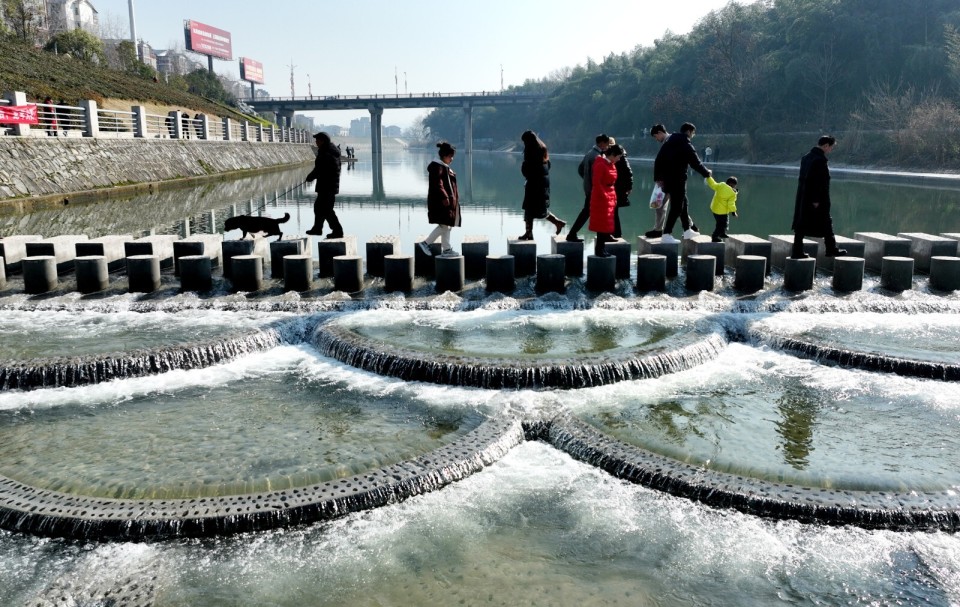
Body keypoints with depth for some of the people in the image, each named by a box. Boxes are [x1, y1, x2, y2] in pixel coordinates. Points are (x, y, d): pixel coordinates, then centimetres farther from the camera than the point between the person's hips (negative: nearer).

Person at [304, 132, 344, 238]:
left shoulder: (325, 154, -20)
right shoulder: (333, 151, 12)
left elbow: (318, 170, -18)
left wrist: (309, 177, -1)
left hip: (326, 186, -10)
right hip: (332, 185, 10)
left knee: (326, 209, -5)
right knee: (319, 206, 20)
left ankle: (337, 231, -3)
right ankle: (317, 228, 31)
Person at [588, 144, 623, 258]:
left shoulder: (611, 164, 12)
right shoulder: (600, 165, -16)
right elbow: (596, 183, -20)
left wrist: (614, 197, 12)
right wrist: (604, 196, -18)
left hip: (610, 199, 9)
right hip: (601, 200, -9)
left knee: (606, 225, 12)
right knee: (602, 224, -4)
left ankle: (602, 249, 18)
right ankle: (599, 250, 3)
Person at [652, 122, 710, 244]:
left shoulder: (668, 142, 11)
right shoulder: (686, 146, -11)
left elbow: (657, 160, 10)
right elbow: (696, 163, -7)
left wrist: (658, 177, 12)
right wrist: (706, 173, 9)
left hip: (667, 179, 8)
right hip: (678, 180, -8)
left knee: (682, 203, 20)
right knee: (677, 207, -2)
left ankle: (687, 230, 30)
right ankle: (666, 234, -5)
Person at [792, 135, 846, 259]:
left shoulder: (806, 157, 10)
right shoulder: (820, 159, -16)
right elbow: (817, 181, -21)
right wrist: (816, 200, -19)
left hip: (803, 198, 8)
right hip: (817, 199, -8)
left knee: (801, 225, 7)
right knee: (826, 223, 5)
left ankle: (797, 252, 8)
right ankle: (831, 250, 15)